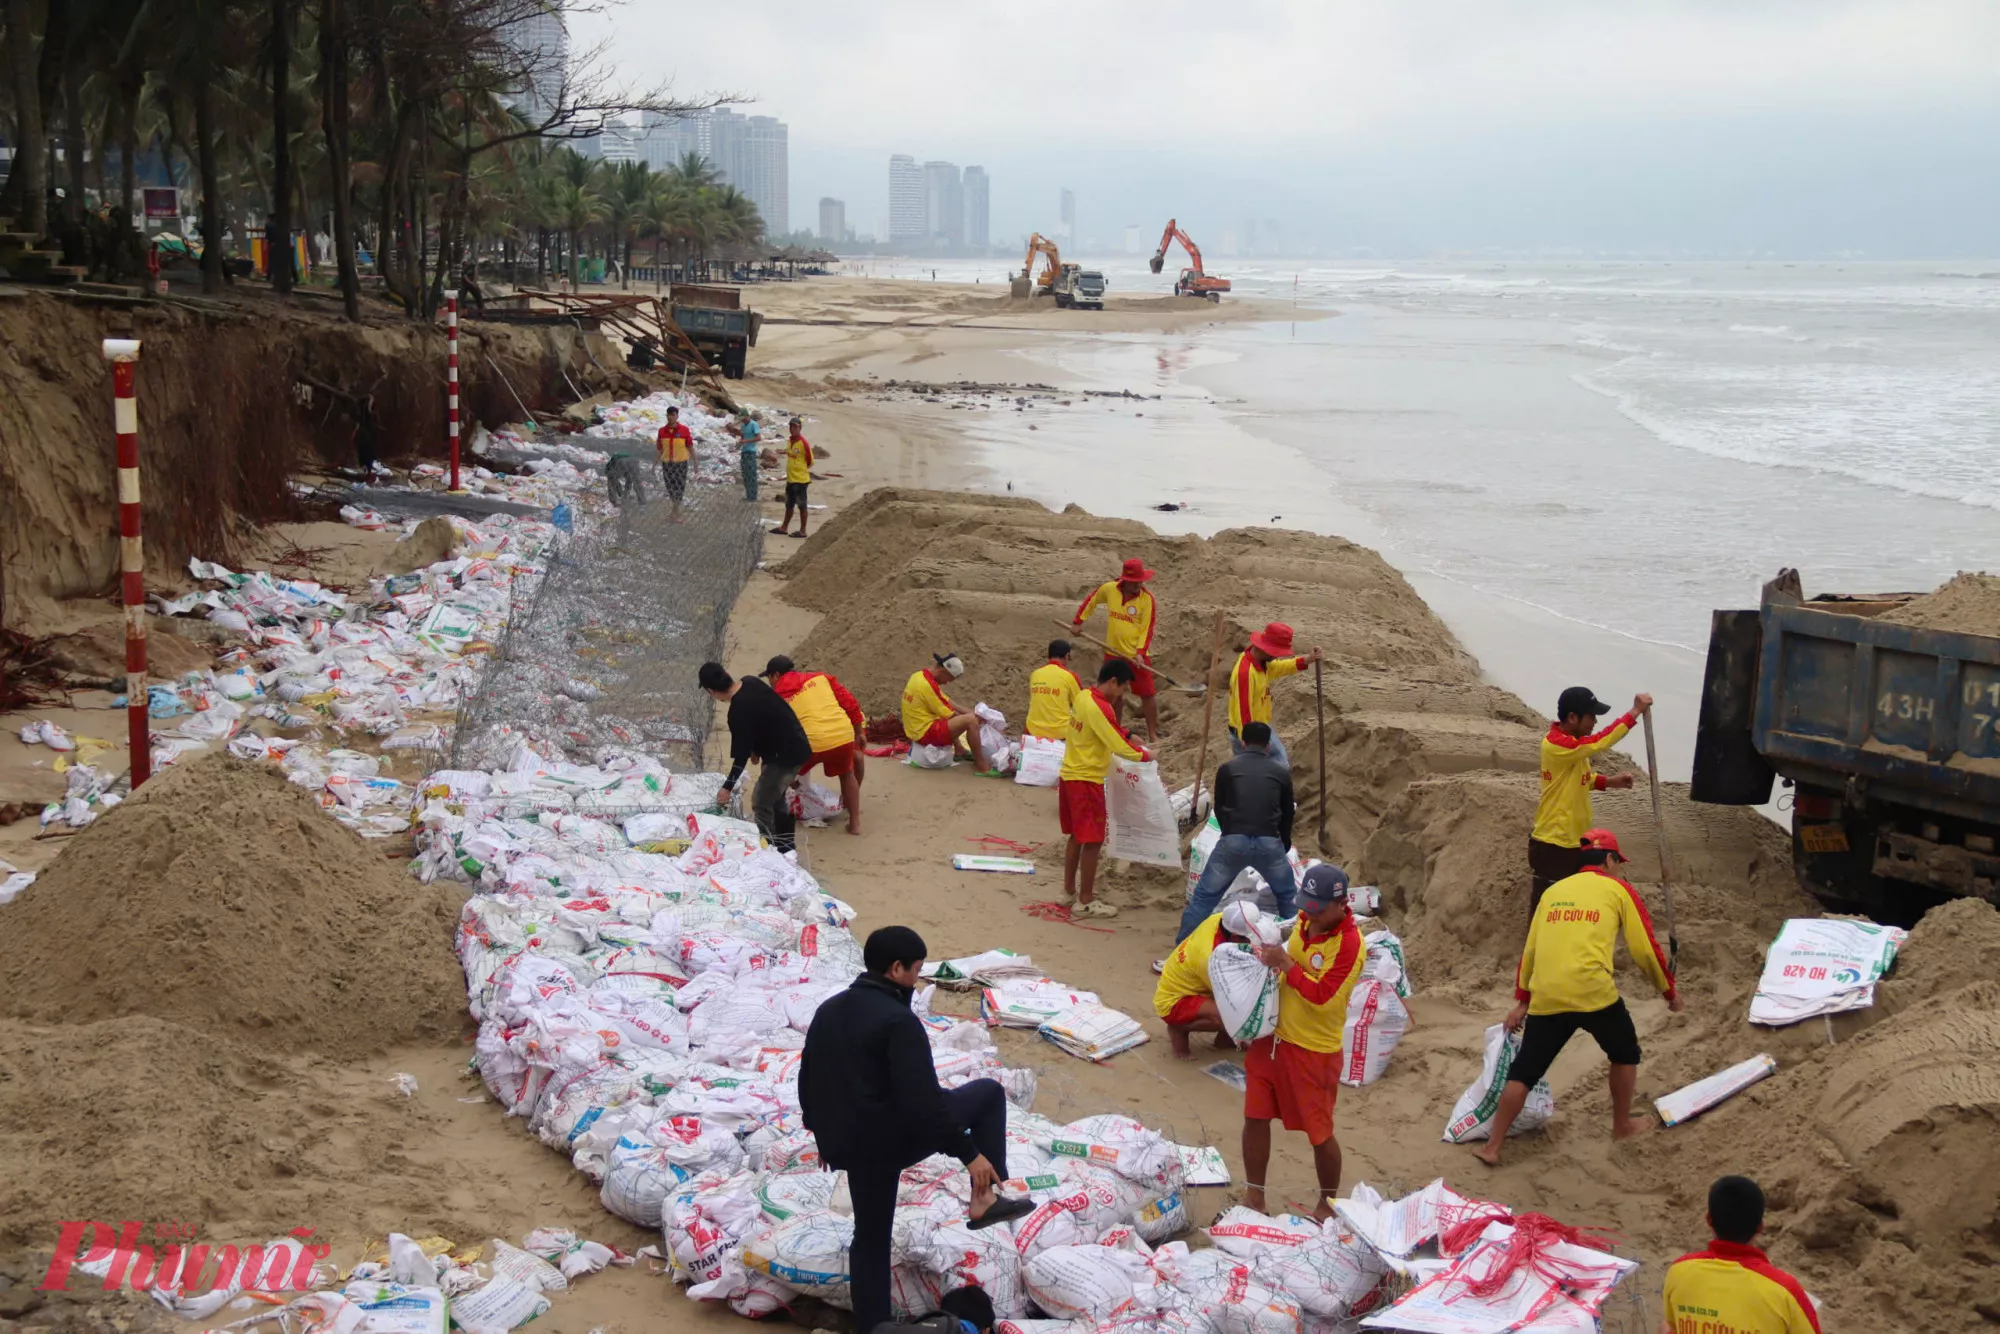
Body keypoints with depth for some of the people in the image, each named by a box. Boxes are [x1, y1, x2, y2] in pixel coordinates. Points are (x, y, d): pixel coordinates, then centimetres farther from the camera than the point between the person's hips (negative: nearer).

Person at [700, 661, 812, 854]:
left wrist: (728, 787, -9)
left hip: (786, 756, -10)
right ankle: (785, 847, 32)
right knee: (775, 799, 21)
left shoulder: (739, 711, -27)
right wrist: (757, 750, 18)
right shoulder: (750, 682, -3)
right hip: (796, 746, 10)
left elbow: (741, 755, -19)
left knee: (761, 803, -2)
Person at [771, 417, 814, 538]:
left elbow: (810, 461, -9)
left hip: (800, 479, -8)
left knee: (801, 505, 1)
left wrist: (802, 469, 1)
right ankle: (783, 527, 28)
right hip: (790, 478, 8)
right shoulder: (789, 440, 7)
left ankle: (802, 531, 9)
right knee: (788, 505, 18)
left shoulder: (804, 443, -17)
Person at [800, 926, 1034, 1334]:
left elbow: (808, 1080, 19)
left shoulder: (829, 1010, 9)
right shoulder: (899, 1021, -18)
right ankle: (985, 1198, 7)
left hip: (847, 1143, 8)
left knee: (870, 1237, 21)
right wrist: (968, 1152, -16)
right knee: (988, 1093, 7)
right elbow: (923, 1101, -22)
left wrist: (824, 1133, 31)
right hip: (893, 1136, -8)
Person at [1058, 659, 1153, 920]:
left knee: (1077, 836, 19)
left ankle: (1069, 890, 29)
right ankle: (1085, 902, 3)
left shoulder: (1083, 697, 6)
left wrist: (1129, 737, 11)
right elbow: (1119, 747, -22)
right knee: (1093, 840, -2)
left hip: (1070, 775, 9)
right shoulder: (1099, 708, -22)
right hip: (1086, 781, -9)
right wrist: (1145, 755, -7)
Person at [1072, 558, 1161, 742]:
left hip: (1138, 655, -3)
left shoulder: (1147, 599, -13)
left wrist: (1140, 653, -23)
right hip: (1114, 653, 3)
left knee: (1148, 694, -3)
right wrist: (1078, 621, 14)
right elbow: (1091, 600, 15)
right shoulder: (1108, 589, -5)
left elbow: (1147, 629, -12)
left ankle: (1153, 734, 8)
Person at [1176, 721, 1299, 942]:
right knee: (1287, 897, 24)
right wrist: (1285, 846, 44)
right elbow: (1287, 815, 26)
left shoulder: (1227, 768, 14)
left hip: (1233, 841, -1)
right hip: (1269, 842, 1)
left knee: (1204, 897, 10)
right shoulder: (1281, 773, 16)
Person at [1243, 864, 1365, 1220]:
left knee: (1319, 1131, 7)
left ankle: (1328, 1203, 28)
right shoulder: (1304, 922, 3)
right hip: (1272, 1037, 7)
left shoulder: (1350, 943, -21)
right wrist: (1270, 961, 3)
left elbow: (1322, 996, -24)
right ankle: (1254, 1197, 25)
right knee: (1255, 1117, 10)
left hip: (1314, 1050, -7)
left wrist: (1286, 964, -25)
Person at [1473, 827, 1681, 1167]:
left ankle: (1491, 1147, 7)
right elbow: (1645, 949, 9)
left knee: (1523, 1071, 11)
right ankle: (1623, 1126, 34)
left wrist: (1521, 1000, 26)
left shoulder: (1553, 891, 21)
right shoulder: (1618, 890, 10)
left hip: (1545, 997, 3)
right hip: (1593, 992, -3)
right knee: (1625, 1052, 24)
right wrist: (1669, 990, 22)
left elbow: (1529, 950, 20)